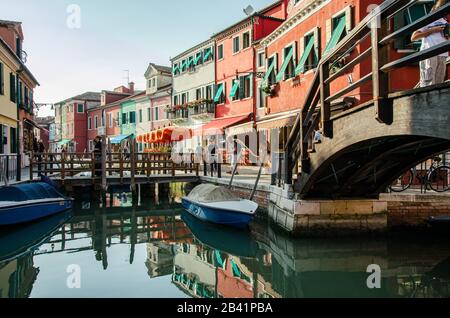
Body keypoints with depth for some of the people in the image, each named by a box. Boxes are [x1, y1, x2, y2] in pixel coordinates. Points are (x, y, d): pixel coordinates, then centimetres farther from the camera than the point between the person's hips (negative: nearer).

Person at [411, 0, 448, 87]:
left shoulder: (446, 23, 23)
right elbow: (413, 37, -4)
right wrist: (432, 30, -6)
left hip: (442, 55, 6)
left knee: (439, 84, 2)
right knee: (428, 84, -13)